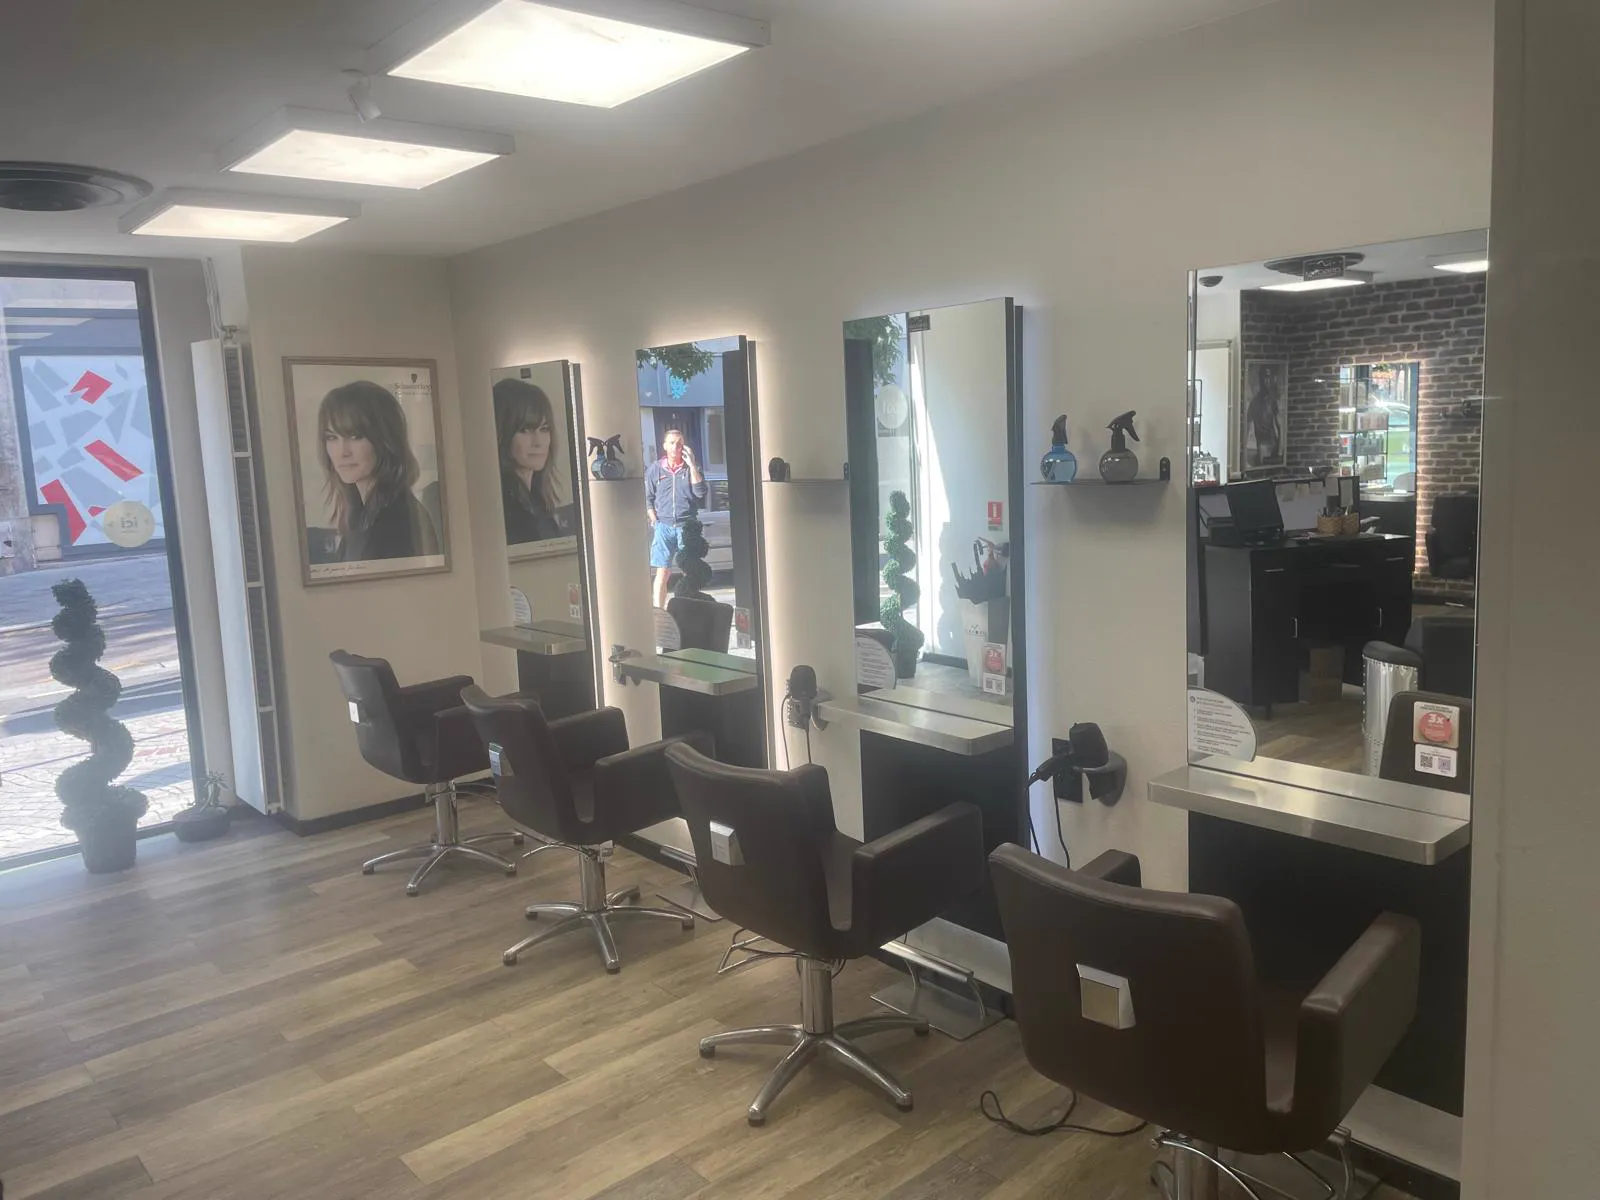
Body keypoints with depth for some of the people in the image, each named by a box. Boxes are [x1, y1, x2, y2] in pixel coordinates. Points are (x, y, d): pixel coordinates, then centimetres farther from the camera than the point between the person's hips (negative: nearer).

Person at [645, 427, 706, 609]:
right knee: (663, 572, -2)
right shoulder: (654, 468, 4)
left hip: (687, 526, 0)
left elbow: (700, 492, -9)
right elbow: (648, 498, 8)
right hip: (664, 526, 0)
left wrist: (692, 465, -12)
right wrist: (655, 521, 0)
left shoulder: (691, 467, 4)